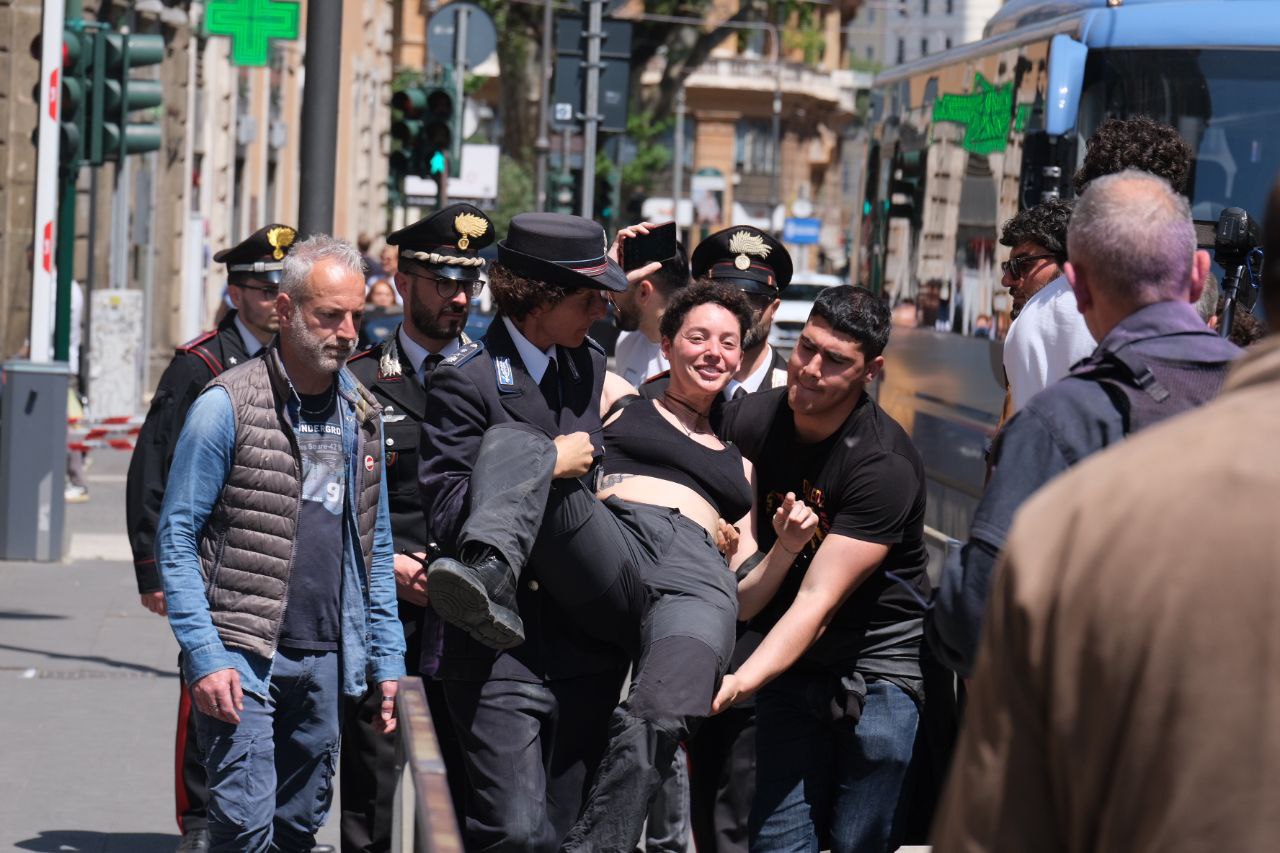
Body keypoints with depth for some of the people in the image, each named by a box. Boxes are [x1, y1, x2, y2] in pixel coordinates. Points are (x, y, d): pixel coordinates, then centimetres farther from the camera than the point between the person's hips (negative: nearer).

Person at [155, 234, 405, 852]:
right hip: (241, 656, -6)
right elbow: (175, 539, -7)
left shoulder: (363, 414, 11)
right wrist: (205, 657, -15)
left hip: (325, 661, 6)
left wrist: (387, 657, 12)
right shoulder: (226, 406, -7)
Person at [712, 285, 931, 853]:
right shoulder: (747, 421, -3)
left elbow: (818, 602, -24)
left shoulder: (884, 464, -20)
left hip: (878, 668, -4)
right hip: (789, 662, 4)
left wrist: (740, 682, -34)